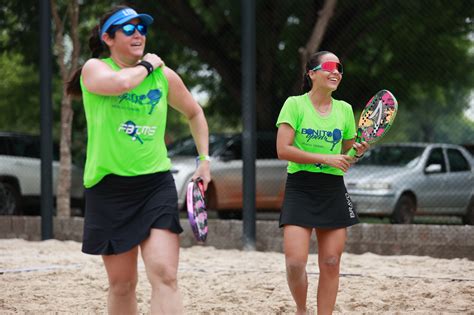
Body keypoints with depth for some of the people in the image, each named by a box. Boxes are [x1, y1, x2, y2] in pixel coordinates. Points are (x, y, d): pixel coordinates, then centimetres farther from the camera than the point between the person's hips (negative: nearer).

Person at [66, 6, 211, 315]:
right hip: (110, 186, -1)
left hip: (157, 184, 1)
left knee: (164, 274, -16)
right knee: (122, 283, 6)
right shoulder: (94, 68, -3)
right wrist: (146, 66, -9)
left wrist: (205, 159, 19)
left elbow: (194, 113, 25)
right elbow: (120, 82, -27)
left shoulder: (165, 76, 6)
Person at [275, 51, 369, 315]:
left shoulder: (344, 110, 10)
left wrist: (358, 150, -3)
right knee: (295, 262, -13)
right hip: (300, 188, -4)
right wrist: (325, 158, -17)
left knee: (331, 263, 1)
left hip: (333, 191, 4)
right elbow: (283, 150, -13)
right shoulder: (295, 104, -4)